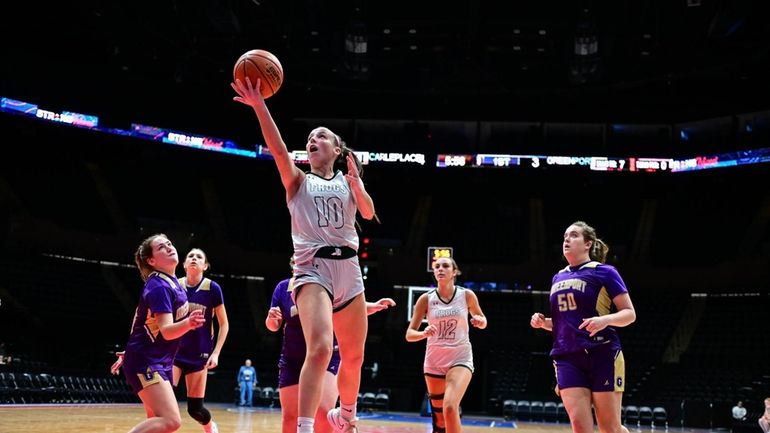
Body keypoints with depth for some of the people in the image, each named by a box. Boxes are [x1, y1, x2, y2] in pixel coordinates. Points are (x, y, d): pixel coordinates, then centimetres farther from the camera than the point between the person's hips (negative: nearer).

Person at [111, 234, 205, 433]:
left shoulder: (171, 282, 9)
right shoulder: (159, 286, -19)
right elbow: (167, 331, -29)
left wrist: (131, 352, 25)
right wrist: (188, 323, -48)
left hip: (158, 362, 10)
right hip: (146, 362, -10)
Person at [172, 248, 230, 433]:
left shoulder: (212, 288, -7)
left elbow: (224, 324, -1)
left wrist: (216, 353, -7)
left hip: (199, 355, -1)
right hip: (174, 351, 1)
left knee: (195, 408, 4)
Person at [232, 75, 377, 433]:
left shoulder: (348, 182, 14)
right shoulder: (298, 181, 8)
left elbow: (368, 213, -2)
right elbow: (278, 149, -10)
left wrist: (357, 182, -19)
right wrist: (259, 106, -22)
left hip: (349, 270, 4)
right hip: (313, 269, -4)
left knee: (353, 357, 12)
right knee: (320, 348, -26)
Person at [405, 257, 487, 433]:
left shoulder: (467, 295, -4)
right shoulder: (426, 299, -4)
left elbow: (482, 321, 13)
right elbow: (409, 334, -3)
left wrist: (480, 321, -11)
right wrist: (424, 333, -25)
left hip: (460, 359, -2)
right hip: (434, 361, 2)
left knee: (450, 408, -25)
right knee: (439, 417, 10)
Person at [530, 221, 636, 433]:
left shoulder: (604, 272, -2)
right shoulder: (558, 278, 16)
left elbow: (630, 313, -4)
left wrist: (605, 320, -24)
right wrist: (543, 322, 5)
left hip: (602, 356, -5)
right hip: (567, 359, 5)